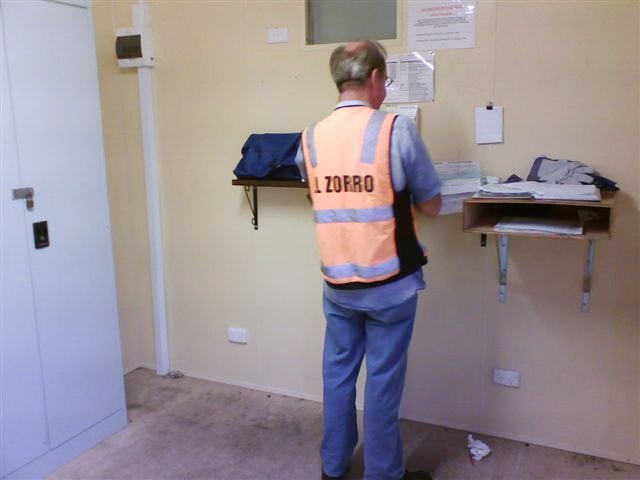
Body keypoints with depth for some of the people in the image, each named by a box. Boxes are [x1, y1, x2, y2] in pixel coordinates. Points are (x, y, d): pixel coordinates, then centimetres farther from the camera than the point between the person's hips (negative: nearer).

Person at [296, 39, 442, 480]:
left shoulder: (311, 138, 0)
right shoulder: (397, 129, -13)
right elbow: (432, 206, -5)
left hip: (337, 282, 4)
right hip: (390, 282, -4)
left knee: (338, 372, 17)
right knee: (383, 379, 9)